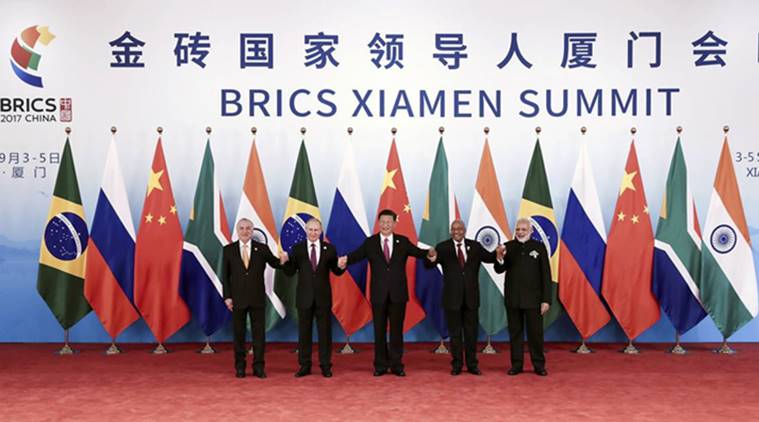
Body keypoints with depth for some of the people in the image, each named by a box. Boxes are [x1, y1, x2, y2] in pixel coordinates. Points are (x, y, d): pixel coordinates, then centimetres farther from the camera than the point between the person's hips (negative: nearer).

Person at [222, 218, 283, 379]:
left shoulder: (262, 249, 2)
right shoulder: (228, 250, 2)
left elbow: (276, 264, 3)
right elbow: (225, 275, 2)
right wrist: (227, 297, -4)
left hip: (257, 298, 0)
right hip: (237, 299, 0)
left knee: (259, 333, 3)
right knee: (239, 333, 7)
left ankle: (258, 367, 11)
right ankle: (240, 367, 17)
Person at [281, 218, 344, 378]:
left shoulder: (329, 249, 1)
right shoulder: (297, 249, 0)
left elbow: (336, 271, 3)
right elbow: (290, 272, -1)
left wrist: (341, 266, -18)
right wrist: (286, 261, -20)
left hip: (323, 296, 0)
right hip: (304, 296, 0)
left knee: (325, 331, 5)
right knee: (304, 331, 8)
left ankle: (325, 365, 14)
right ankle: (304, 365, 16)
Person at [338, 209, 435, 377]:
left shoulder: (403, 241, 4)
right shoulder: (370, 242, 1)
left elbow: (417, 252, -9)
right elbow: (358, 254, -14)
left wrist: (429, 253, -31)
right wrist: (346, 259, -36)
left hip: (398, 293, 0)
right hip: (378, 293, 0)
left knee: (397, 330, 6)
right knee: (379, 330, 7)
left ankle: (396, 365, 14)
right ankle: (380, 365, 16)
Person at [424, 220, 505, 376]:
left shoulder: (475, 246, 4)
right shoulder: (443, 247, -5)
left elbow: (489, 257, -4)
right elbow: (428, 265, -15)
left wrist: (497, 253, -26)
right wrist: (431, 259, -39)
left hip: (471, 297, 2)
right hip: (452, 297, -2)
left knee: (471, 332, 10)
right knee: (455, 332, 8)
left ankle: (472, 364, 21)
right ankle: (457, 364, 19)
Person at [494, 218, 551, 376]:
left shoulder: (539, 247, -1)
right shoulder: (508, 247, 3)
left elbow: (546, 275, -2)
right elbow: (499, 270, -1)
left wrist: (546, 299, -7)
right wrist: (500, 259, -23)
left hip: (533, 298, -2)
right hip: (512, 298, 2)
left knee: (535, 332, 4)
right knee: (515, 332, 9)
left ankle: (539, 365, 16)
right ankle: (516, 365, 17)